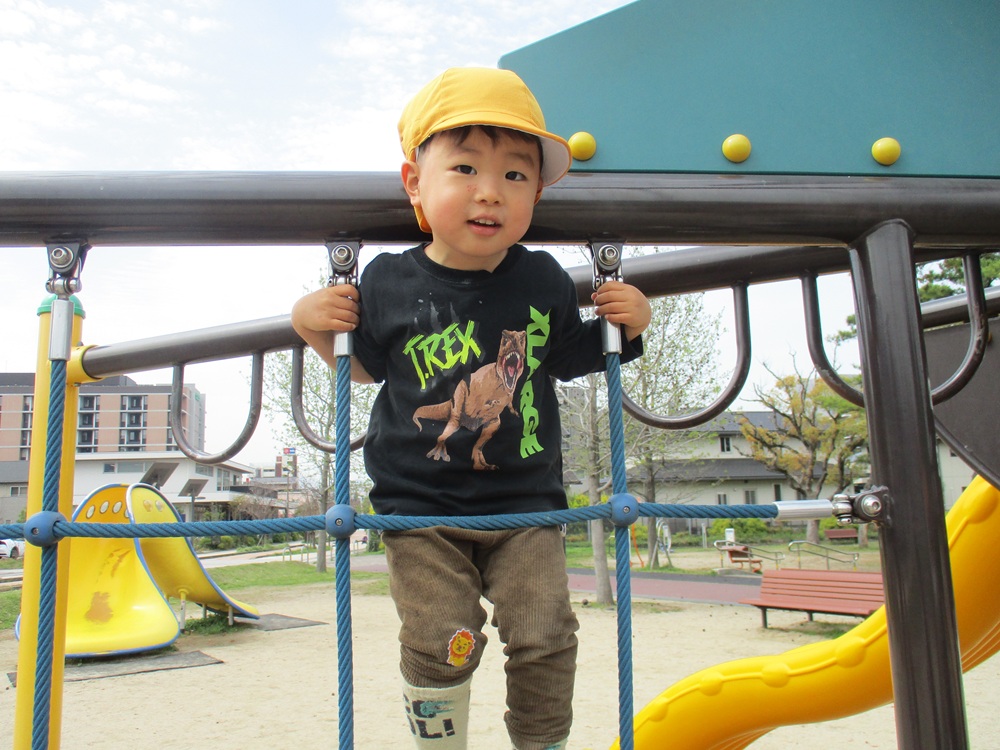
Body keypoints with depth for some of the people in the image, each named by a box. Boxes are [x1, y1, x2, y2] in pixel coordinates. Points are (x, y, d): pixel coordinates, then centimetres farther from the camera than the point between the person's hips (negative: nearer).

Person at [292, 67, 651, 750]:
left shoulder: (544, 282, -2)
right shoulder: (387, 283, -6)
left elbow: (567, 357, 14)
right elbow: (365, 367, 9)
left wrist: (626, 326, -1)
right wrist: (315, 326, -7)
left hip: (525, 503, 2)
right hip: (420, 510, -1)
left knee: (545, 638, 1)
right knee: (439, 643, -3)